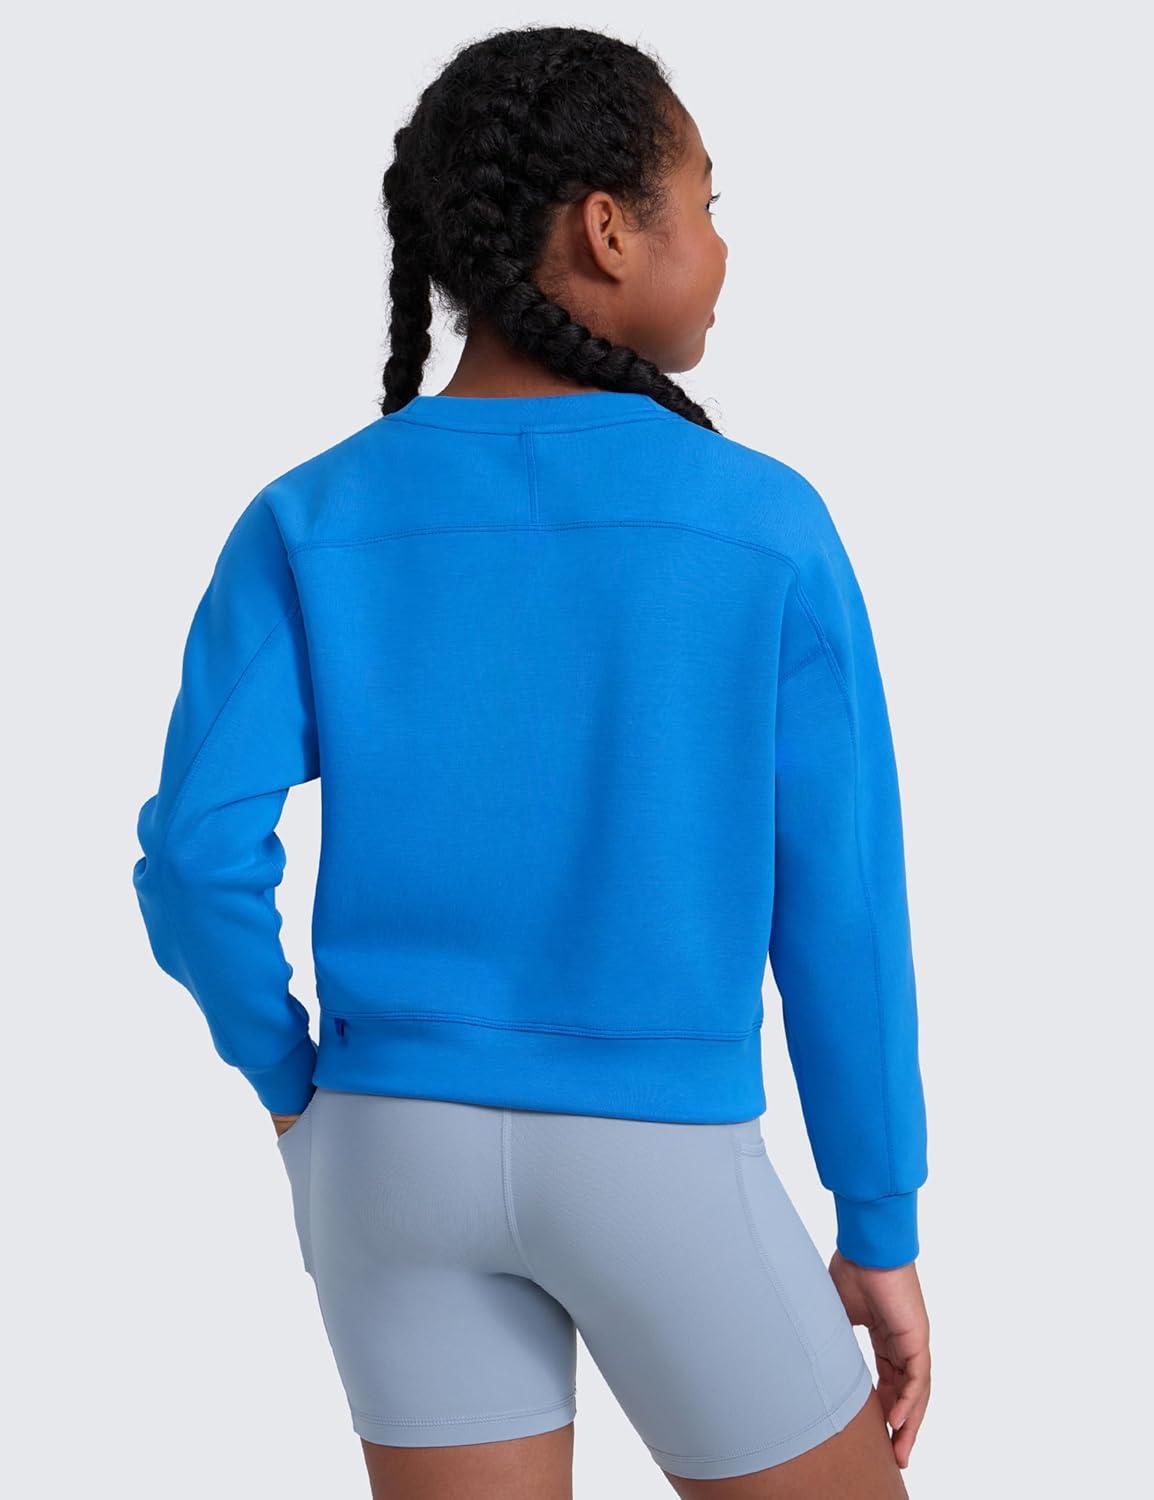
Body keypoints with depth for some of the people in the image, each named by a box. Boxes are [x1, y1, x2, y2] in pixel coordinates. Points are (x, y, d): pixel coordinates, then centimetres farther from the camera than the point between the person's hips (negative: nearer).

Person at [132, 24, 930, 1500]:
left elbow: (199, 851, -11)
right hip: (659, 1164, -3)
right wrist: (882, 1230, 3)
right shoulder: (766, 525, -9)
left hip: (395, 1150, 3)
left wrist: (291, 1081, 7)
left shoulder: (309, 521, -4)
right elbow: (841, 912, -7)